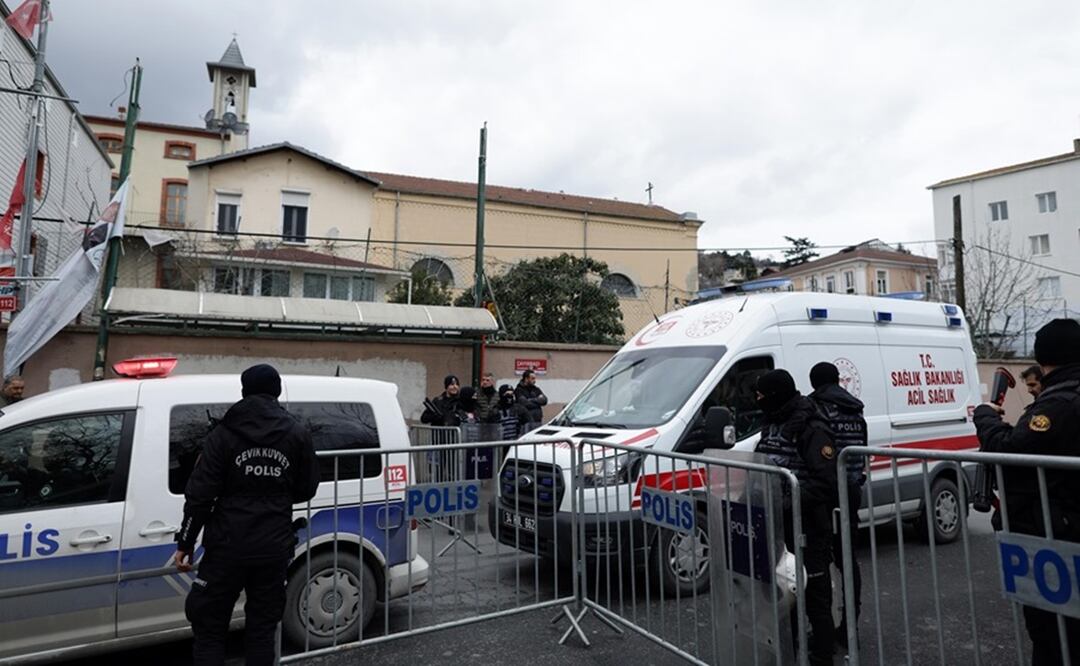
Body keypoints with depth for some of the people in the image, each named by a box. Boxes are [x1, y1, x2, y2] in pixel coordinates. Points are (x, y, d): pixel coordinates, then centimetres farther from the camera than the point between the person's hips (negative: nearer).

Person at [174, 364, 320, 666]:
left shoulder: (224, 433, -5)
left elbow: (200, 494, -7)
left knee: (210, 627, 13)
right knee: (262, 628, 13)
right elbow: (306, 490, 7)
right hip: (274, 548, 2)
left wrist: (185, 544, 2)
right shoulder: (298, 435, 1)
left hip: (228, 546, -2)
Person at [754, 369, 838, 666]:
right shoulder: (772, 424, 11)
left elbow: (825, 480, -22)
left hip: (808, 527, -9)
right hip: (777, 524, 9)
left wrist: (790, 503, -29)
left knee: (814, 594, 3)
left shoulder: (811, 429, -16)